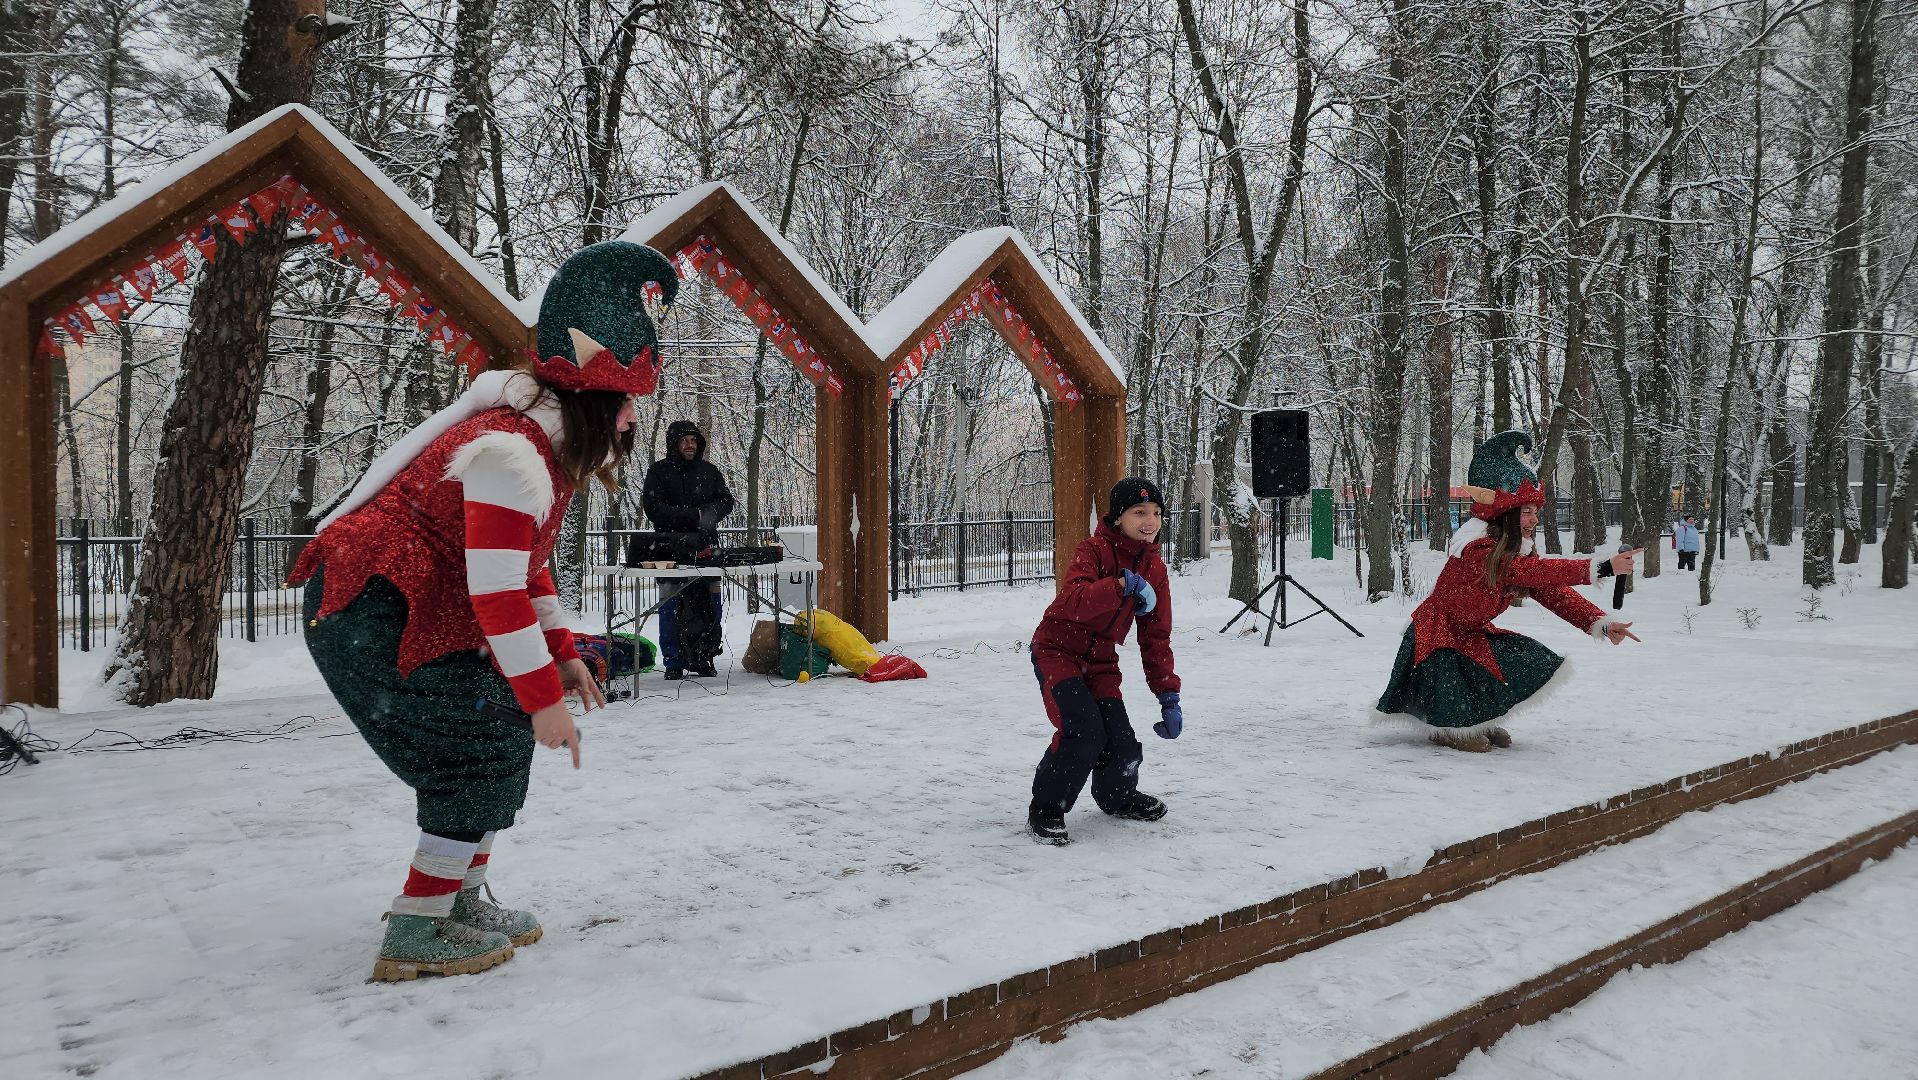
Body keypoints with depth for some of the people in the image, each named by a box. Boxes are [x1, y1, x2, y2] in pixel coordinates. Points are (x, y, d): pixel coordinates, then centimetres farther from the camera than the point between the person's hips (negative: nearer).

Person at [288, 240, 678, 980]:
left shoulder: (545, 447, 9)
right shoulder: (510, 454, -24)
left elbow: (526, 566, 18)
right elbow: (497, 595, -27)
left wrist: (563, 656, 13)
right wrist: (543, 697, -21)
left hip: (414, 612, 10)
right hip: (366, 615, -10)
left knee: (504, 737, 10)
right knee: (486, 748, -10)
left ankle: (460, 900, 22)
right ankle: (414, 937, -3)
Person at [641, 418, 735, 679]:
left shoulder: (709, 471, 13)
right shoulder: (659, 471, 1)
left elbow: (726, 500, 13)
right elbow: (653, 507, -10)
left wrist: (712, 512, -12)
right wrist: (696, 516, -16)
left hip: (705, 548, 3)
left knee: (709, 608, 4)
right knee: (672, 609, 0)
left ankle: (702, 660, 14)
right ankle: (674, 663, 8)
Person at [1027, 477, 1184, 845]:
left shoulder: (1154, 568, 2)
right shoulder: (1094, 550, -17)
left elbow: (1156, 638, 6)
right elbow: (1071, 601, -35)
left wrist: (1169, 697, 0)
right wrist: (1123, 584, -45)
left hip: (1100, 661, 6)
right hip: (1057, 650, -6)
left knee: (1121, 740, -4)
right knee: (1083, 730, -24)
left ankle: (1117, 796, 31)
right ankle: (1045, 809, -6)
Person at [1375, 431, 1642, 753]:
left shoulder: (1520, 553, 0)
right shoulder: (1478, 551, -30)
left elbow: (1555, 593, -5)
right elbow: (1537, 572, -39)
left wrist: (1601, 624, -19)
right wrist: (1602, 567, -43)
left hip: (1474, 634, 9)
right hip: (1437, 634, -9)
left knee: (1537, 664, -5)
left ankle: (1484, 721, 10)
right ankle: (1449, 728, 8)